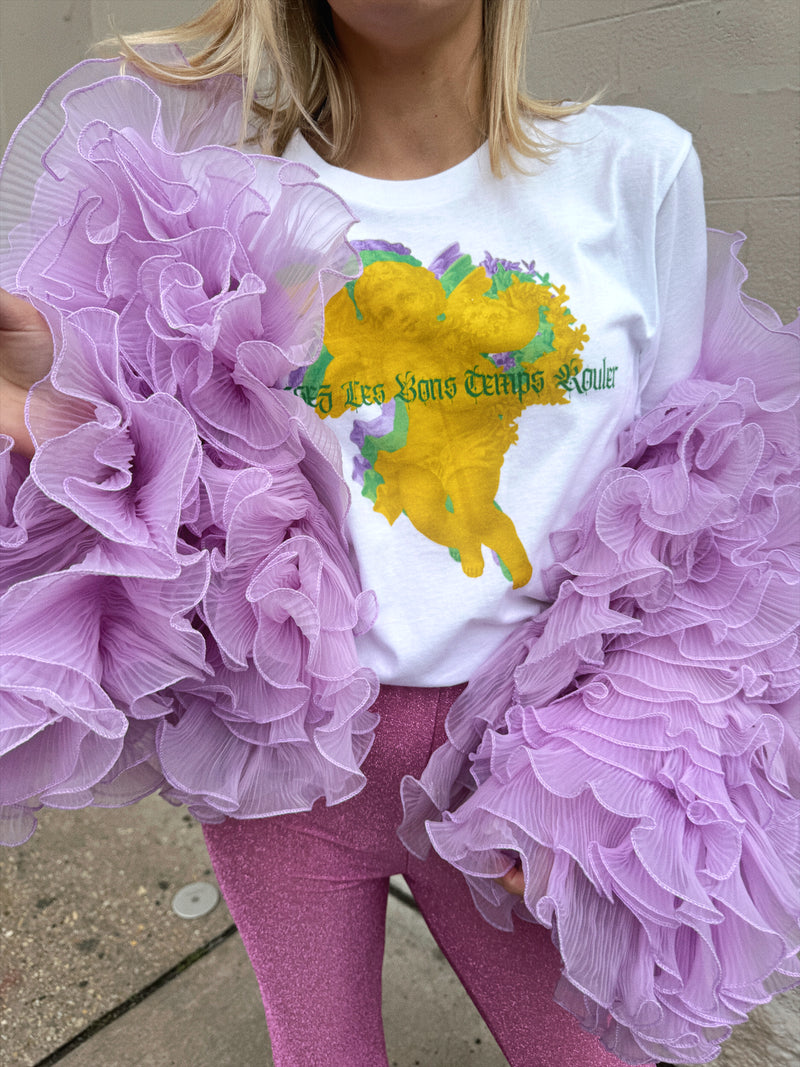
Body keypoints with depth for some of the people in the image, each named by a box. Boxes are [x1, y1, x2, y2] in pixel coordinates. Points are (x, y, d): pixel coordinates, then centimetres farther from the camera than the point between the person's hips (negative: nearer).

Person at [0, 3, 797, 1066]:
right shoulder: (235, 200, -4)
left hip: (530, 734, 1)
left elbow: (678, 502, 1)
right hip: (288, 742, 1)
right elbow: (205, 490, -2)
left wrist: (605, 763, -5)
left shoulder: (636, 168, -3)